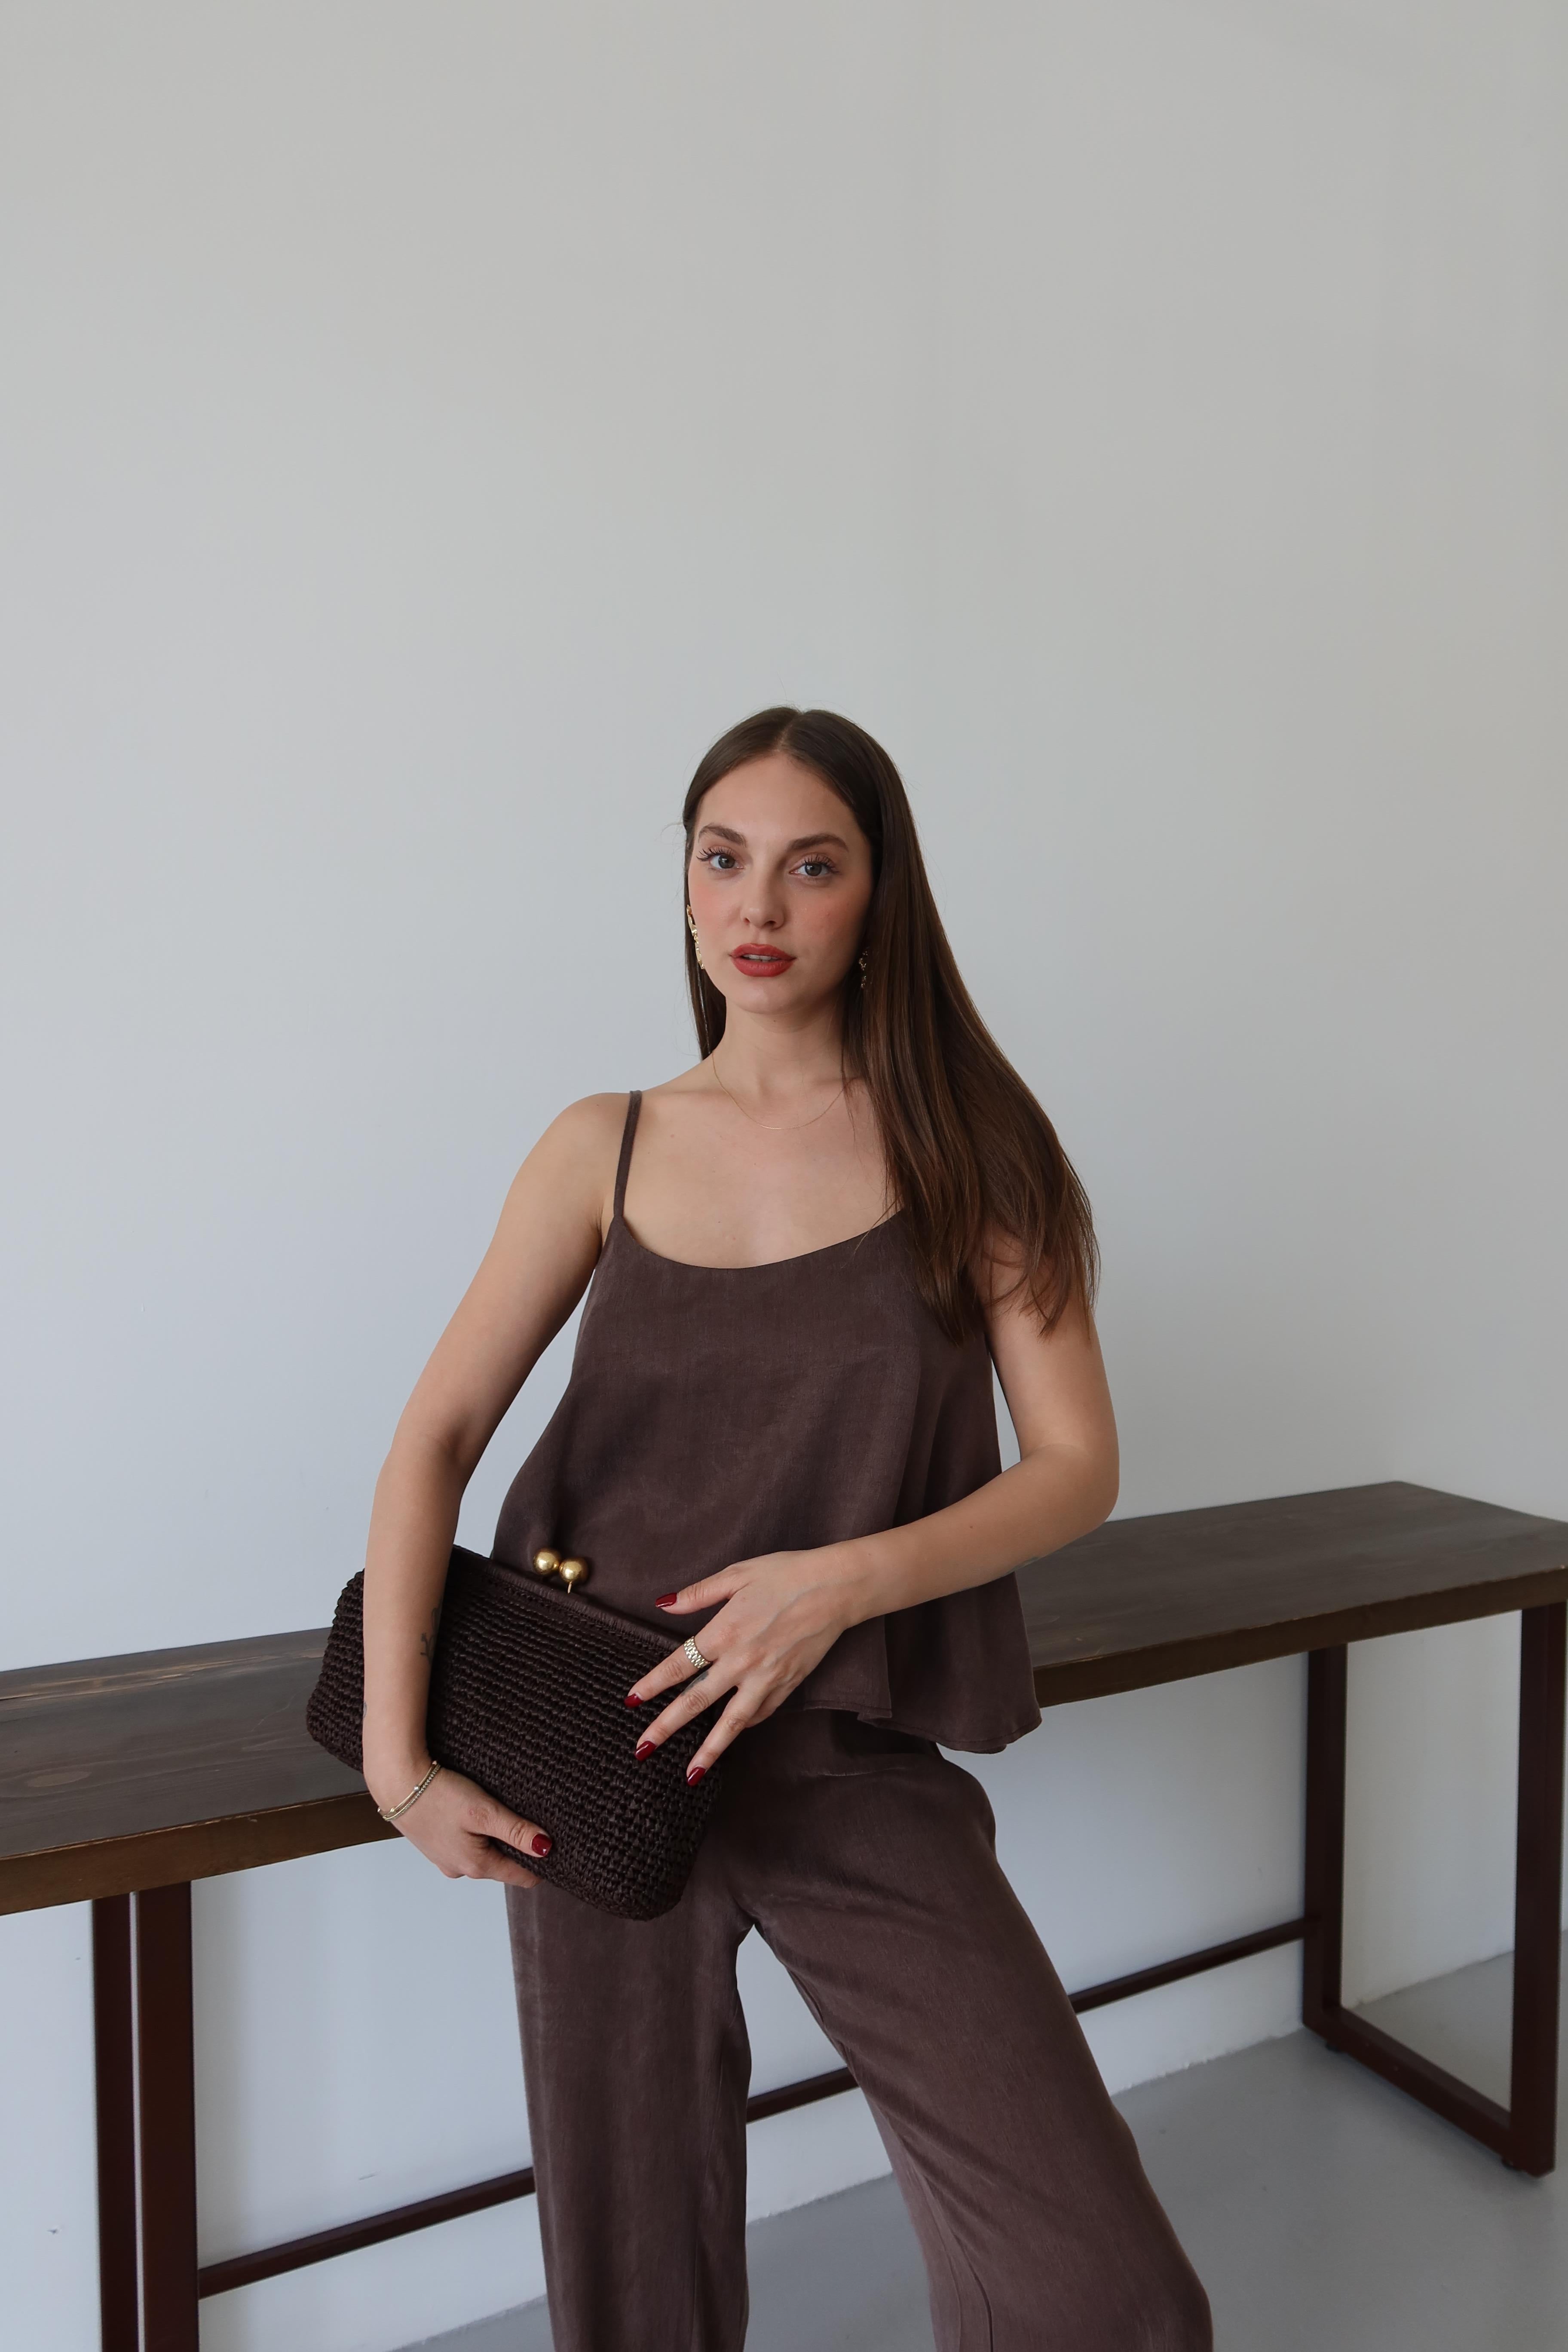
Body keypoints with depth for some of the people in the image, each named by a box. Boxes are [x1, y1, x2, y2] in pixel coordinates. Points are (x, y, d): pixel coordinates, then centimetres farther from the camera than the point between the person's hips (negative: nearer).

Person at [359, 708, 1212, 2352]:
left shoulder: (967, 1147, -3)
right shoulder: (606, 1150, 1)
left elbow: (1075, 1464, -5)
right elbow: (436, 1440, -3)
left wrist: (843, 1579, -19)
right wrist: (396, 1755, -11)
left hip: (861, 1767, -1)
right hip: (603, 1748, 2)